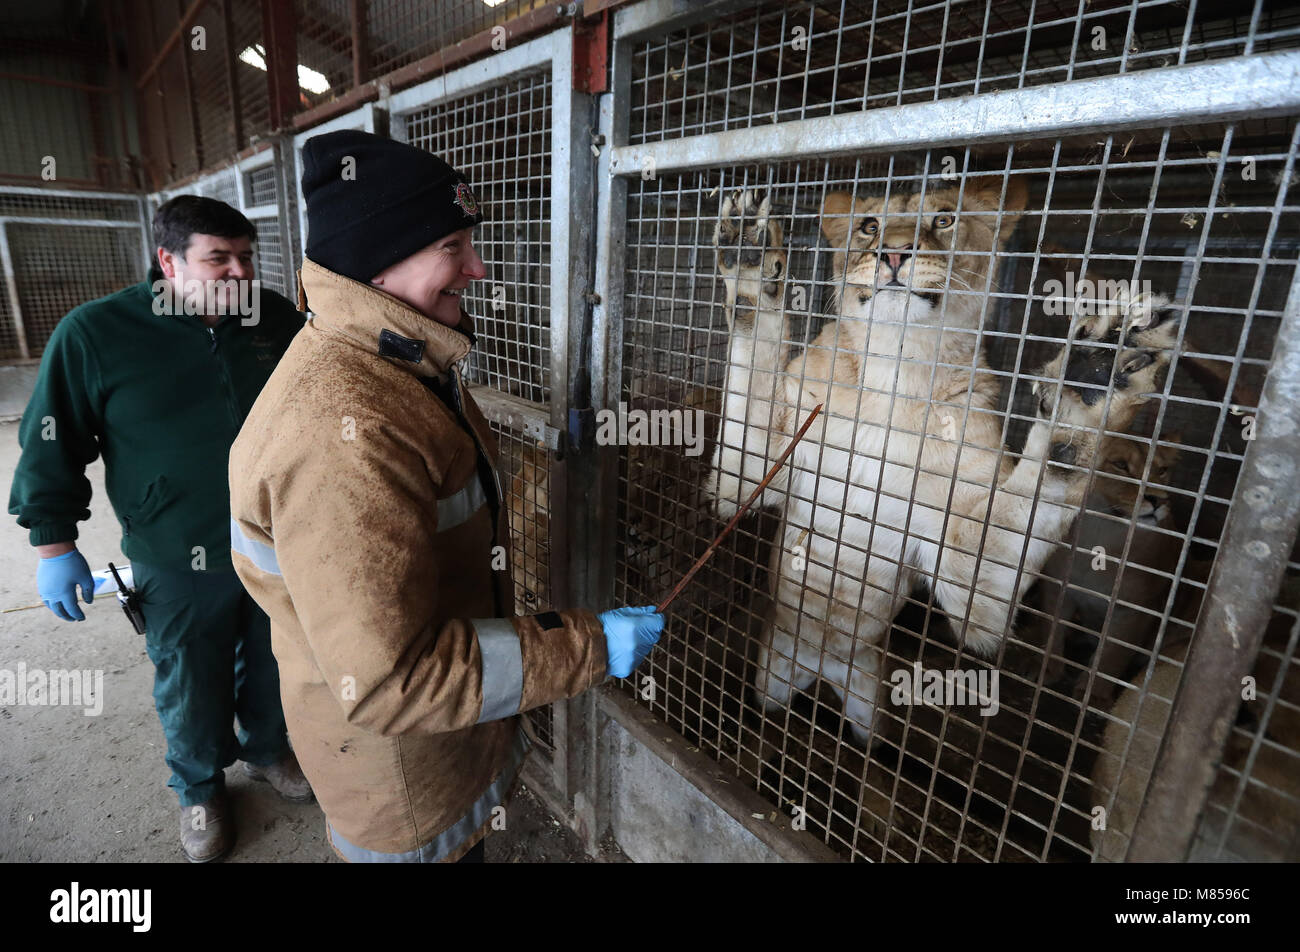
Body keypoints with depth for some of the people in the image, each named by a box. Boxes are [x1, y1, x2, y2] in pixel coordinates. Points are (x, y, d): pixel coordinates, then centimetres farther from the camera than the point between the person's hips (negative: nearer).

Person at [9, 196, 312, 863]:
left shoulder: (276, 318, -3)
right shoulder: (93, 333, -10)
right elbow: (52, 446, -3)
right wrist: (53, 543, -4)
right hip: (181, 565, -2)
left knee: (269, 665, 22)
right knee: (191, 690, 16)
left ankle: (267, 749, 49)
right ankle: (199, 789, 43)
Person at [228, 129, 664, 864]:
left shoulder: (404, 365, 0)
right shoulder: (342, 429, -35)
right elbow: (389, 680, -34)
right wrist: (588, 648, -28)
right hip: (399, 756, -8)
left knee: (469, 839, 29)